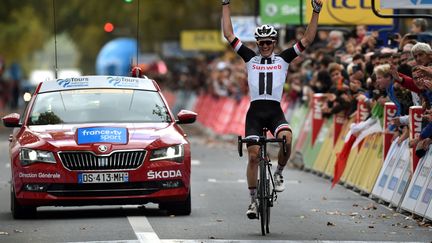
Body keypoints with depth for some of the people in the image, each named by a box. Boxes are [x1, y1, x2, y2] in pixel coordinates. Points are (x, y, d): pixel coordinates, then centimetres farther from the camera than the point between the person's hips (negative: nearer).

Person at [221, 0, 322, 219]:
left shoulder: (283, 59, 10)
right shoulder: (250, 59, 11)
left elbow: (307, 40, 6)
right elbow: (229, 35, 8)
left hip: (275, 111, -1)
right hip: (255, 112, 1)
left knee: (286, 138, -30)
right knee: (253, 156, -6)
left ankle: (279, 173, -4)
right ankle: (253, 200, 6)